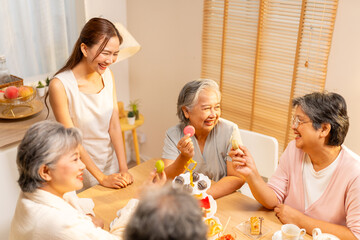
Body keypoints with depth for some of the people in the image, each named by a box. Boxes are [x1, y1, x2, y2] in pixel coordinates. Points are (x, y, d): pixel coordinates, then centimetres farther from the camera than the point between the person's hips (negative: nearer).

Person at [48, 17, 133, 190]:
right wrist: (102, 178, -16)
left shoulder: (107, 74, -4)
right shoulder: (60, 85, -22)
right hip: (82, 168, -5)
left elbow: (114, 125, -5)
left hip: (111, 161, 5)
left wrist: (123, 169, -11)